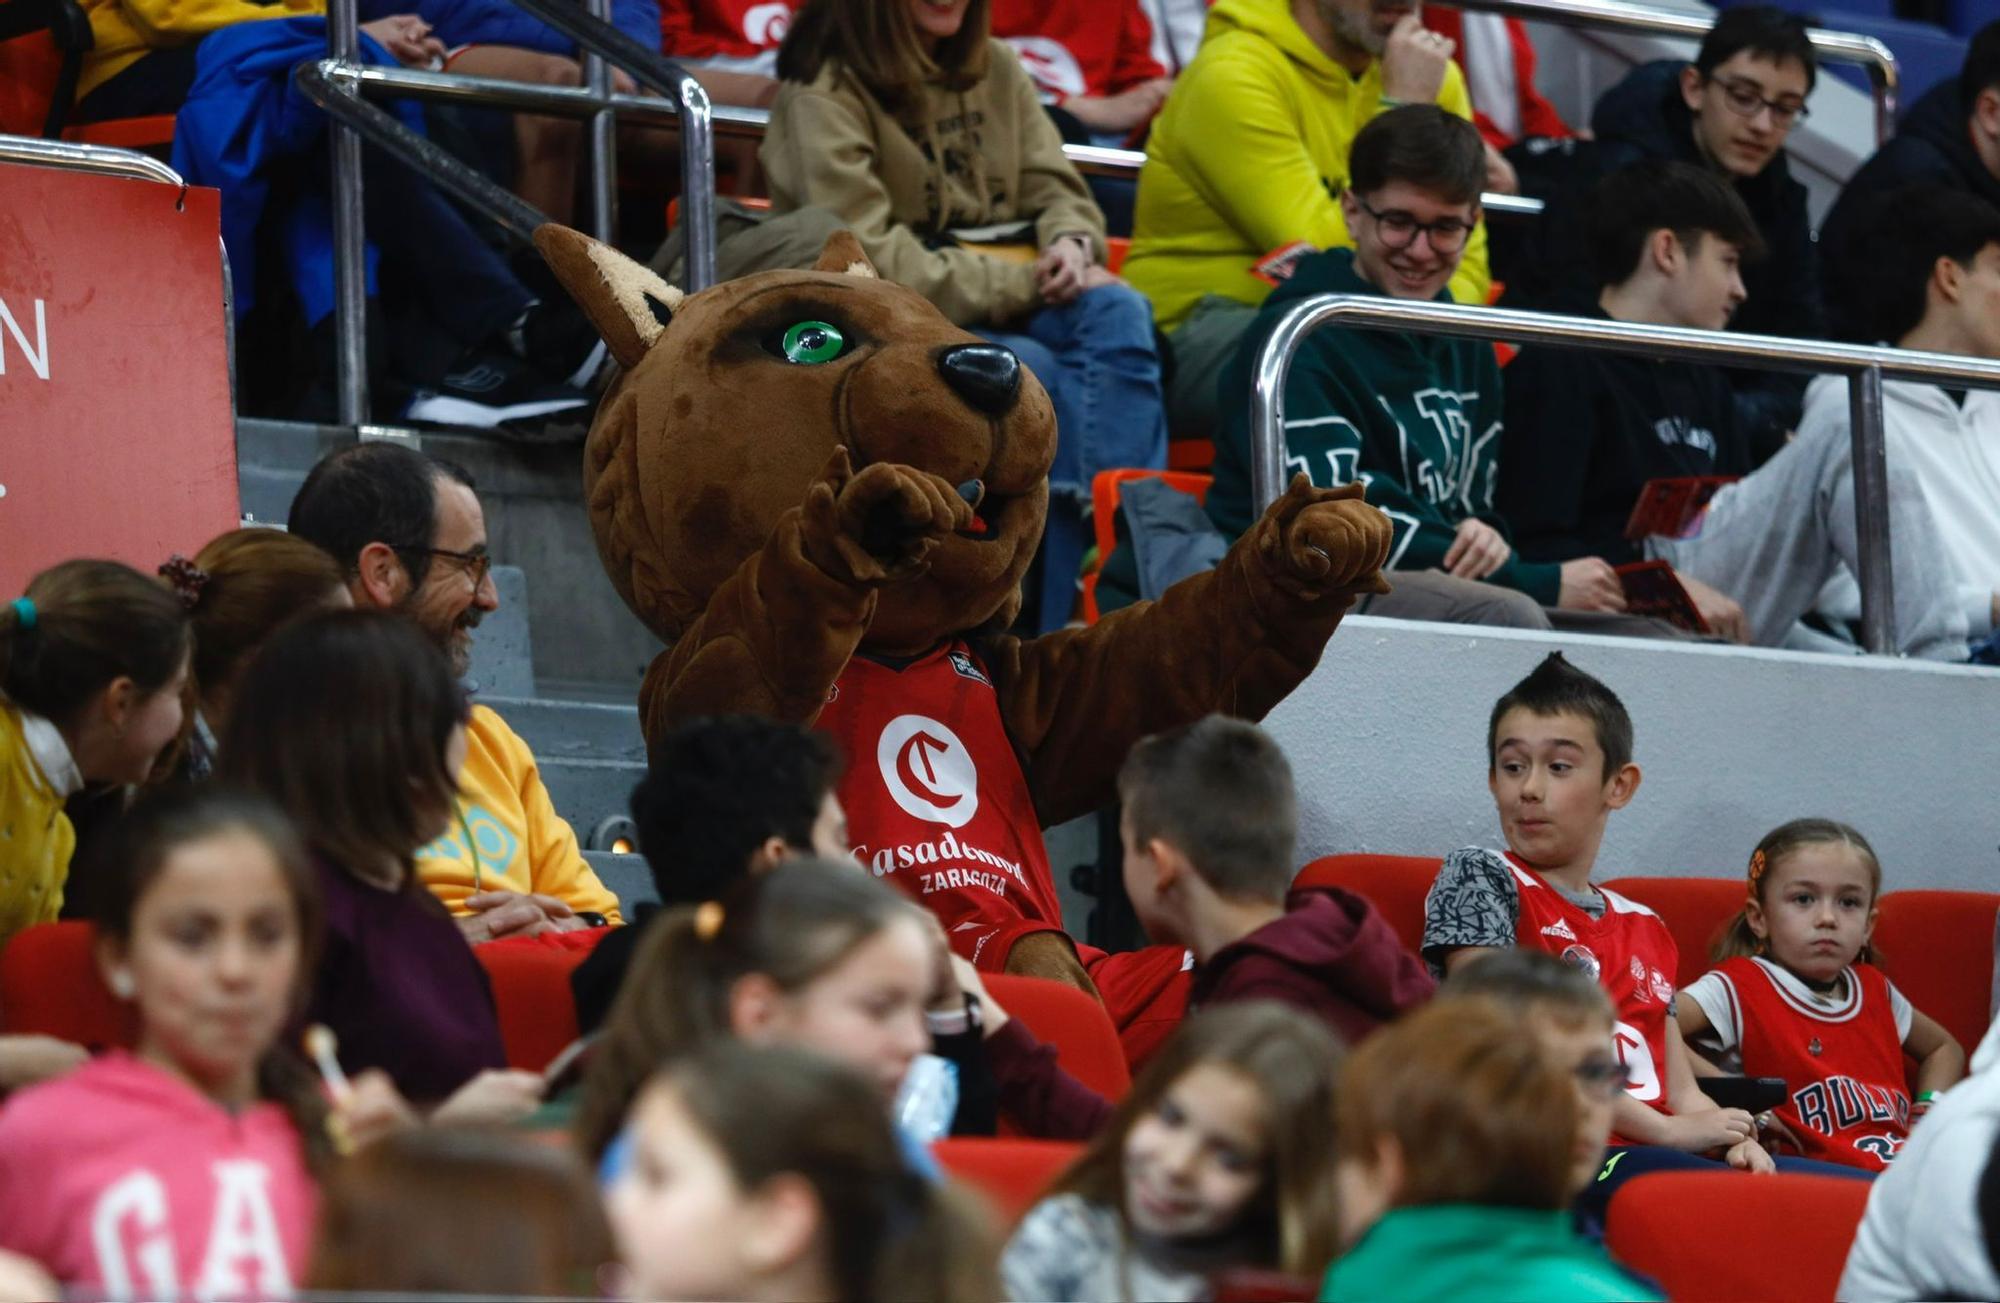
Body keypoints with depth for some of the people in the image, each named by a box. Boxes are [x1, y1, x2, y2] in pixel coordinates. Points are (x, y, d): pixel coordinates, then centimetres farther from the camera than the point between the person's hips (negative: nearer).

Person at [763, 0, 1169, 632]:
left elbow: (1057, 189, 12)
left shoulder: (993, 67, 12)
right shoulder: (827, 92, -7)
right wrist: (1029, 281, -19)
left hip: (1011, 306, 5)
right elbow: (870, 262, -15)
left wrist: (1071, 245, -14)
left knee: (1116, 311, -28)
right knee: (1039, 374, -34)